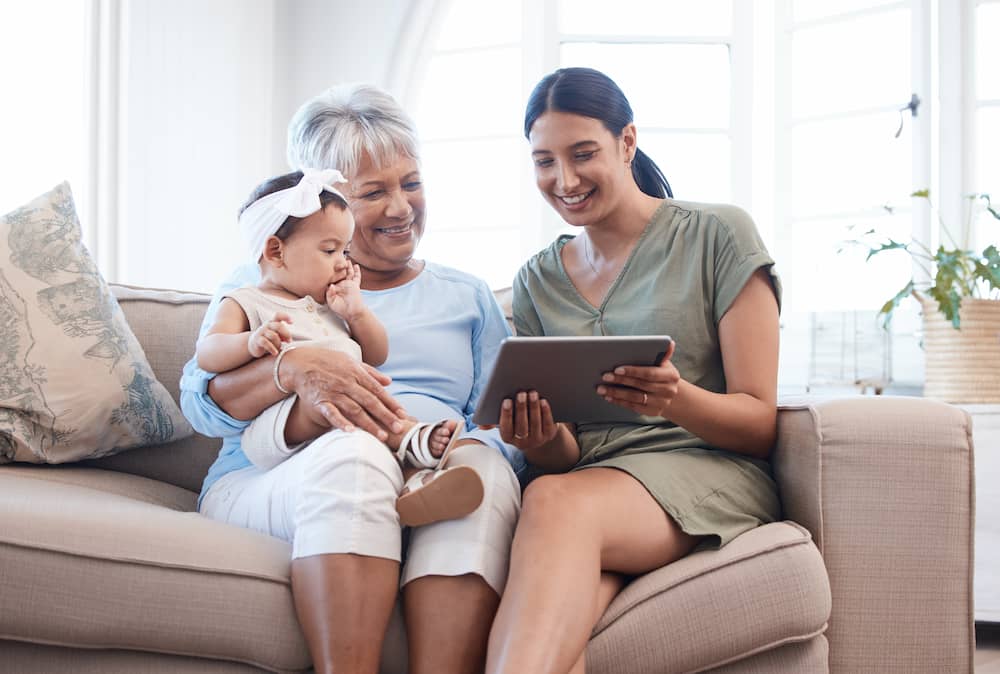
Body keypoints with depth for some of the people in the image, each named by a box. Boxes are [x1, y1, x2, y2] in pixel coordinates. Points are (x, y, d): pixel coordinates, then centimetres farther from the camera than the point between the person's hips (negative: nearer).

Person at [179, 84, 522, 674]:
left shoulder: (466, 296, 24)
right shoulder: (262, 283, 20)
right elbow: (200, 402, 4)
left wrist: (475, 445, -15)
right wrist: (294, 369, -18)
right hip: (268, 488, -1)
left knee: (485, 466, -34)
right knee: (353, 452, -37)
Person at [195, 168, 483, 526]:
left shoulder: (331, 306, 30)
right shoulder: (244, 303, 10)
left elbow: (376, 356, 30)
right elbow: (207, 354, -5)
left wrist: (355, 311, 13)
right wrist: (251, 342, -26)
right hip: (275, 427, -6)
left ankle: (412, 484, -53)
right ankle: (410, 438, -41)